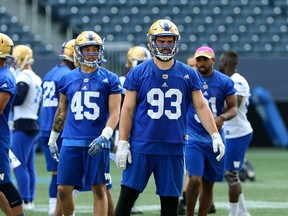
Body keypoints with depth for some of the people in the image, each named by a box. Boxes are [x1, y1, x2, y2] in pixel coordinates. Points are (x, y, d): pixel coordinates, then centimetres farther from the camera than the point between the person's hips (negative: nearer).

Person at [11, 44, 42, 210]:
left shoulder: (24, 77, -12)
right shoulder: (37, 79, 17)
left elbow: (18, 99, -22)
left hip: (24, 125, -9)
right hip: (34, 125, 9)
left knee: (20, 165, -7)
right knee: (29, 166, 12)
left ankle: (25, 201, -9)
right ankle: (30, 200, 14)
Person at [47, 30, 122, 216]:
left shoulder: (110, 79, 1)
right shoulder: (68, 79, 11)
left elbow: (115, 112, -3)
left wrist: (104, 137, -16)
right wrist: (52, 139, 18)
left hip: (96, 144, -3)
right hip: (71, 142, 3)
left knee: (99, 190, 0)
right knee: (64, 190, 1)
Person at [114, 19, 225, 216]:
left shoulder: (189, 75, 4)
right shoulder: (138, 73, 0)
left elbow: (201, 106, 6)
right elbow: (128, 110, 1)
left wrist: (215, 135, -3)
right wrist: (122, 143, -4)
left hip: (174, 148, 2)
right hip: (141, 147, -2)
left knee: (170, 200, 7)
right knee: (127, 195, -2)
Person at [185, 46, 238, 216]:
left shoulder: (225, 82, -1)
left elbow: (233, 108, 0)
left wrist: (222, 117, -20)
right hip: (194, 137, -2)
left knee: (208, 184, 9)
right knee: (195, 180, -17)